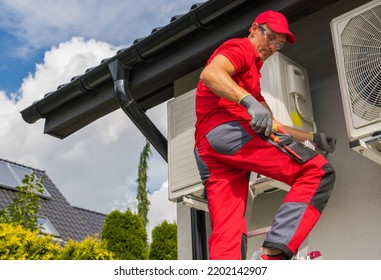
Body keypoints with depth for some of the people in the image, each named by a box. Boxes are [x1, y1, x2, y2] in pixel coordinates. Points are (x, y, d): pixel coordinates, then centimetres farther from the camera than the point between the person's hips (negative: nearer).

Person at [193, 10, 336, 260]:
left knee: (226, 236, -2)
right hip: (230, 129, -9)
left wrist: (311, 137, 27)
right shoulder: (242, 47, 10)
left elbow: (271, 125, 36)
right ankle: (273, 253, -27)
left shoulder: (252, 77, 39)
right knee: (317, 172, -13)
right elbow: (209, 74, -12)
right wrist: (250, 102, -25)